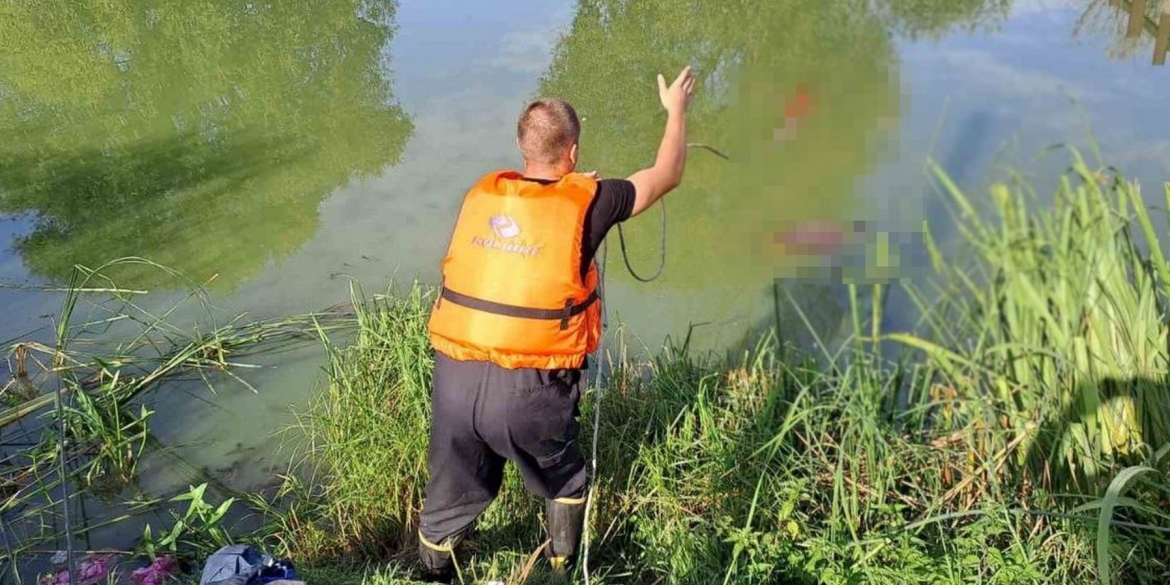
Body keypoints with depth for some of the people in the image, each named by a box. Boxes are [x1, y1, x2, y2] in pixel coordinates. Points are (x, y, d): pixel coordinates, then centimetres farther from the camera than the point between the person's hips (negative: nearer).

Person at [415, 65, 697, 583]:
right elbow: (666, 176, 11)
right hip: (529, 388, -3)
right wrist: (676, 111, 27)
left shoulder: (481, 193, 5)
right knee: (563, 483, 26)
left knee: (449, 497, 21)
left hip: (455, 379, 3)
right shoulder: (586, 200, -5)